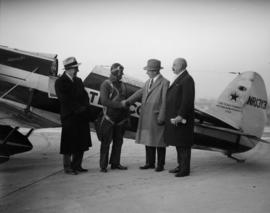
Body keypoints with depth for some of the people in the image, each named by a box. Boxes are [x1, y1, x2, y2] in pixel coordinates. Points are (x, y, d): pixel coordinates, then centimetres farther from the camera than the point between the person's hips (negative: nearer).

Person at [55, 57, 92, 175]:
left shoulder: (78, 81, 15)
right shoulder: (60, 82, -5)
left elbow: (85, 96, 13)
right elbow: (65, 101, -12)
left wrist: (85, 108, -6)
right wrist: (78, 109, -15)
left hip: (82, 117, 6)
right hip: (69, 118, -6)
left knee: (82, 143, 8)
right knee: (69, 144, 1)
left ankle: (77, 166, 19)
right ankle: (67, 167, 12)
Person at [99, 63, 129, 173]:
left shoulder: (122, 85, 13)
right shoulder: (106, 84, -6)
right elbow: (104, 101, -15)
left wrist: (127, 117, 13)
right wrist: (120, 105, -17)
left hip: (121, 119, 6)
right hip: (109, 118, -6)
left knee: (118, 142, 9)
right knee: (106, 142, -1)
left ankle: (115, 163, 19)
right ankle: (103, 166, 5)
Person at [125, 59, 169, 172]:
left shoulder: (164, 83, -9)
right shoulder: (148, 82, 14)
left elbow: (164, 102, -13)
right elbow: (140, 93, 8)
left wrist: (161, 118, -16)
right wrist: (127, 101, -4)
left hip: (157, 117, -7)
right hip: (146, 118, 7)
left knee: (159, 141, 3)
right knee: (149, 140, 11)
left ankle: (160, 164, 13)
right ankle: (150, 163, 21)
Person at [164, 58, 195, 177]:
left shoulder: (187, 80, -13)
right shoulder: (178, 79, 17)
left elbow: (187, 100, -20)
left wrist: (180, 116, -23)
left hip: (182, 118, -10)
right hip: (174, 117, 10)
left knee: (183, 144, -3)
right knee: (178, 143, 14)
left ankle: (185, 169, 4)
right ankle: (181, 166, 24)